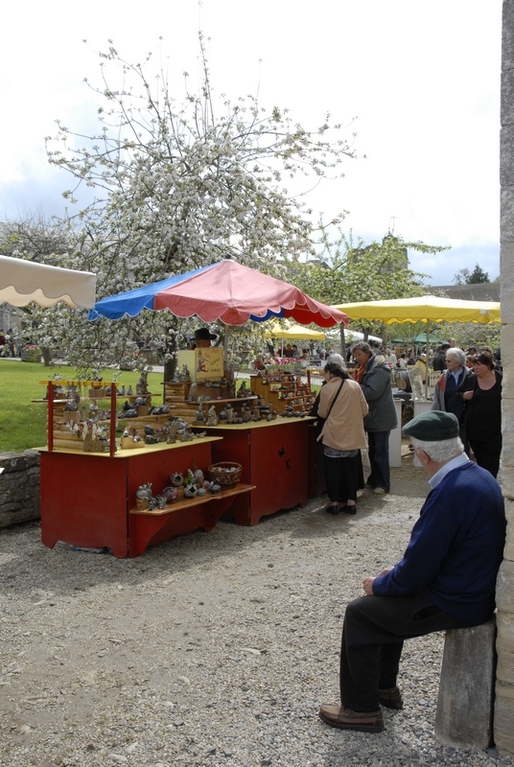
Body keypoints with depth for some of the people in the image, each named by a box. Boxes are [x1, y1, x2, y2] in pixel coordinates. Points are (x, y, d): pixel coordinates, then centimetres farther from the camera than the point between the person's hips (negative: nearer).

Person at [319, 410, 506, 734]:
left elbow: (417, 569, -24)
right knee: (385, 598, 23)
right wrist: (399, 572, 12)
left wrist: (379, 584, -6)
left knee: (359, 613, 2)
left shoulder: (450, 493, -29)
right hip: (476, 587, 10)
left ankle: (361, 709, 16)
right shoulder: (480, 475, 2)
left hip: (456, 603, -9)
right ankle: (385, 688, 35)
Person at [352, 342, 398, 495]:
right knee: (372, 450, 16)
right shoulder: (365, 368, 13)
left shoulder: (378, 369, -18)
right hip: (372, 417, 9)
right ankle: (374, 479, 27)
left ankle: (383, 484, 6)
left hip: (381, 417, -9)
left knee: (380, 451, -2)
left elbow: (372, 392, -26)